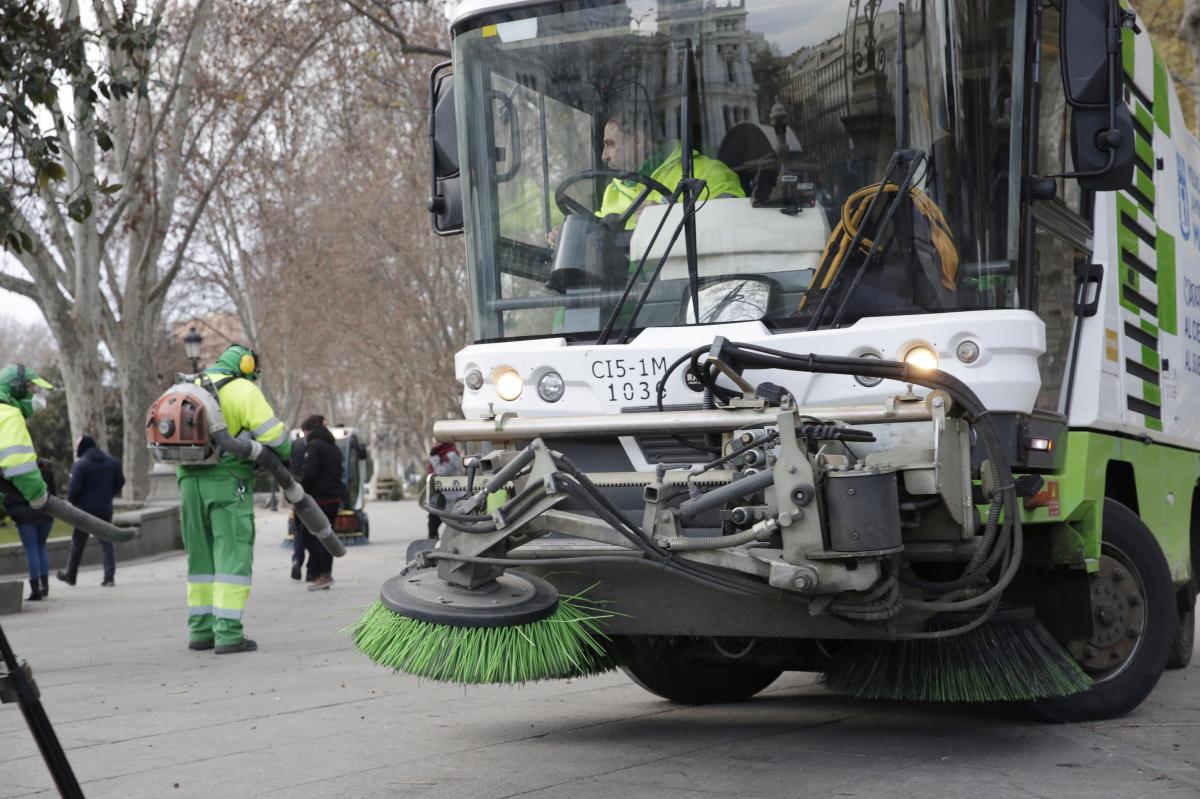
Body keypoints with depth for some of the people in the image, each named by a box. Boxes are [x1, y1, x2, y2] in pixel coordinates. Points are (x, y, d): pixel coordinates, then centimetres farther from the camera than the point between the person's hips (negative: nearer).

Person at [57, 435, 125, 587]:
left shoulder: (80, 464, -14)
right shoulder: (112, 462, 5)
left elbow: (74, 488, -18)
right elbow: (120, 482, 9)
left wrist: (71, 501, 1)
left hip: (85, 508, -4)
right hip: (105, 509, 4)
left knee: (78, 543, 10)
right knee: (106, 542, 6)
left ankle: (70, 575, 23)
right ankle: (109, 577, -3)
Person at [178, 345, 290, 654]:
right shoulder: (243, 390, -5)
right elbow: (274, 434, -9)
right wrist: (284, 454, 10)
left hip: (190, 479, 7)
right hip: (228, 481, -7)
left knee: (201, 557, 14)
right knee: (233, 555, -5)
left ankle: (201, 630, 15)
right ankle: (229, 633, -11)